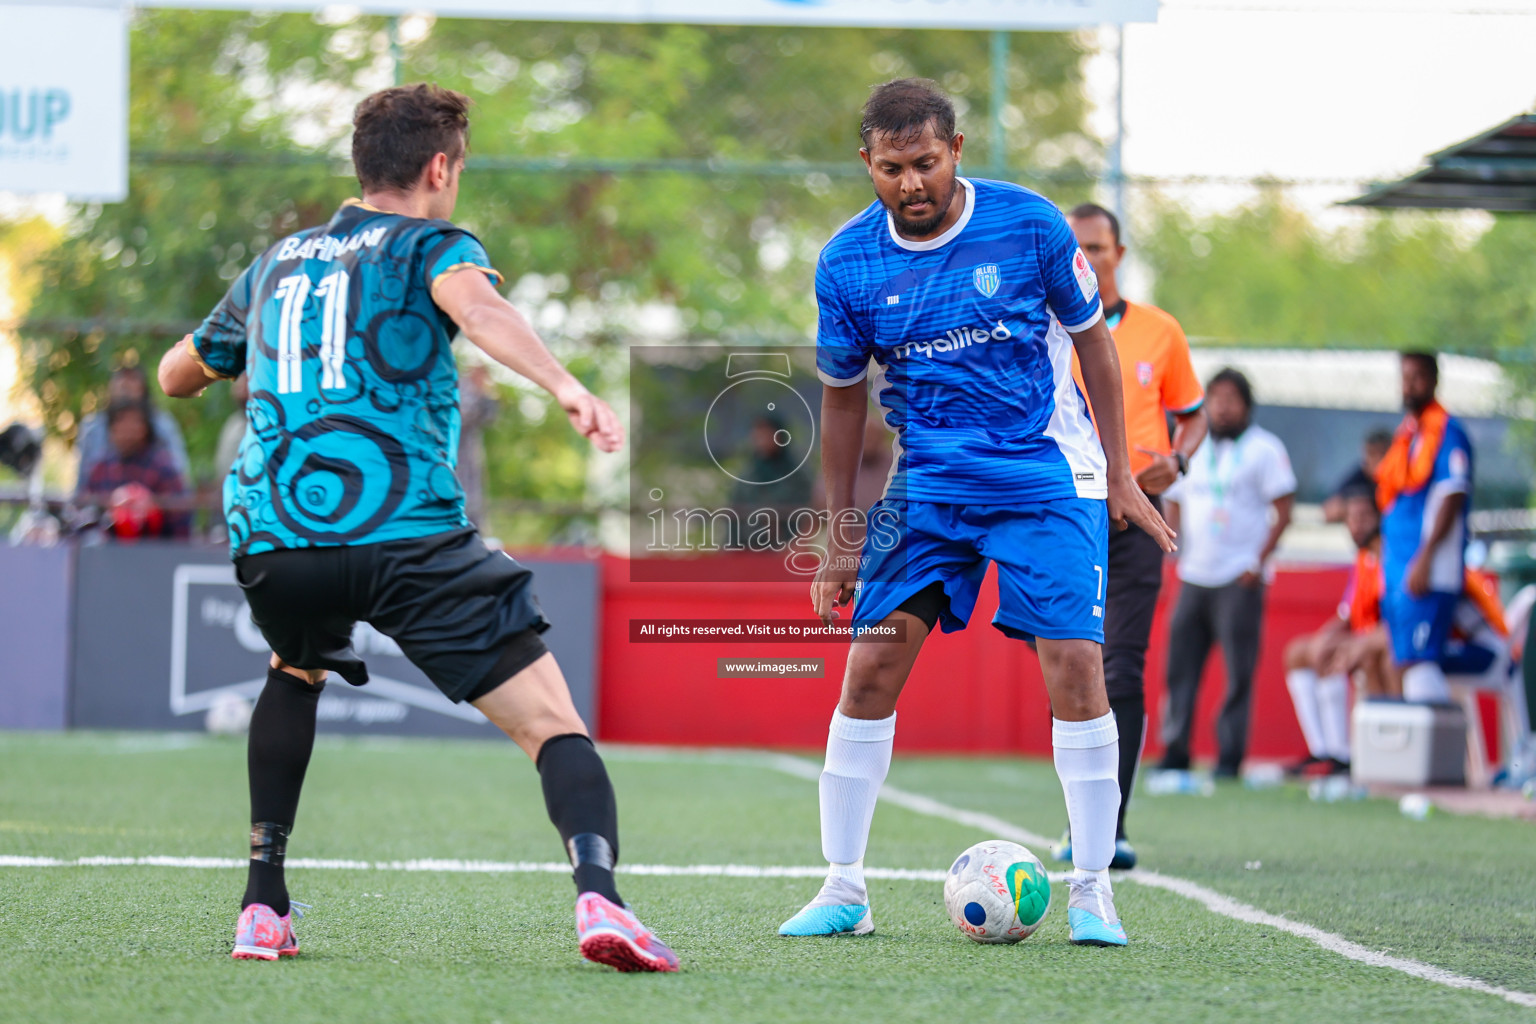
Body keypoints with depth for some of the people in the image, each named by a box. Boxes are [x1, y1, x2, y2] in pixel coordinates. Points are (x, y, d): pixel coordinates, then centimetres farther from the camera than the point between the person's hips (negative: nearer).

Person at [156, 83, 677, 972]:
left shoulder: (275, 265, 25)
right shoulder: (430, 244, 10)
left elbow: (175, 375, 40)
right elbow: (473, 304, -16)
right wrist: (566, 385, -31)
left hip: (271, 537, 5)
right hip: (409, 532, -5)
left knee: (297, 674, 37)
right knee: (555, 726, -5)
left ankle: (263, 905, 25)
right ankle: (597, 894, -33)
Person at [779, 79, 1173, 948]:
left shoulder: (1030, 223, -11)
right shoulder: (848, 263, -6)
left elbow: (1092, 340, 2)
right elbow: (843, 394, 7)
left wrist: (1121, 475, 3)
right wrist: (843, 534, 8)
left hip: (1047, 475, -2)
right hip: (928, 479, 2)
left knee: (1075, 663, -13)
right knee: (871, 666, -8)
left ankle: (1093, 892, -3)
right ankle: (845, 890, 1)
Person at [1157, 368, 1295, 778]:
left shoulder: (1264, 448, 1)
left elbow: (1283, 511, -2)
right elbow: (1174, 505, 21)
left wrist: (1258, 562, -10)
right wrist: (1175, 553, 6)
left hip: (1240, 579, -5)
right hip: (1194, 576, 5)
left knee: (1239, 671, -6)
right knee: (1180, 665, 1)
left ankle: (1230, 756, -2)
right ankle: (1175, 751, 7)